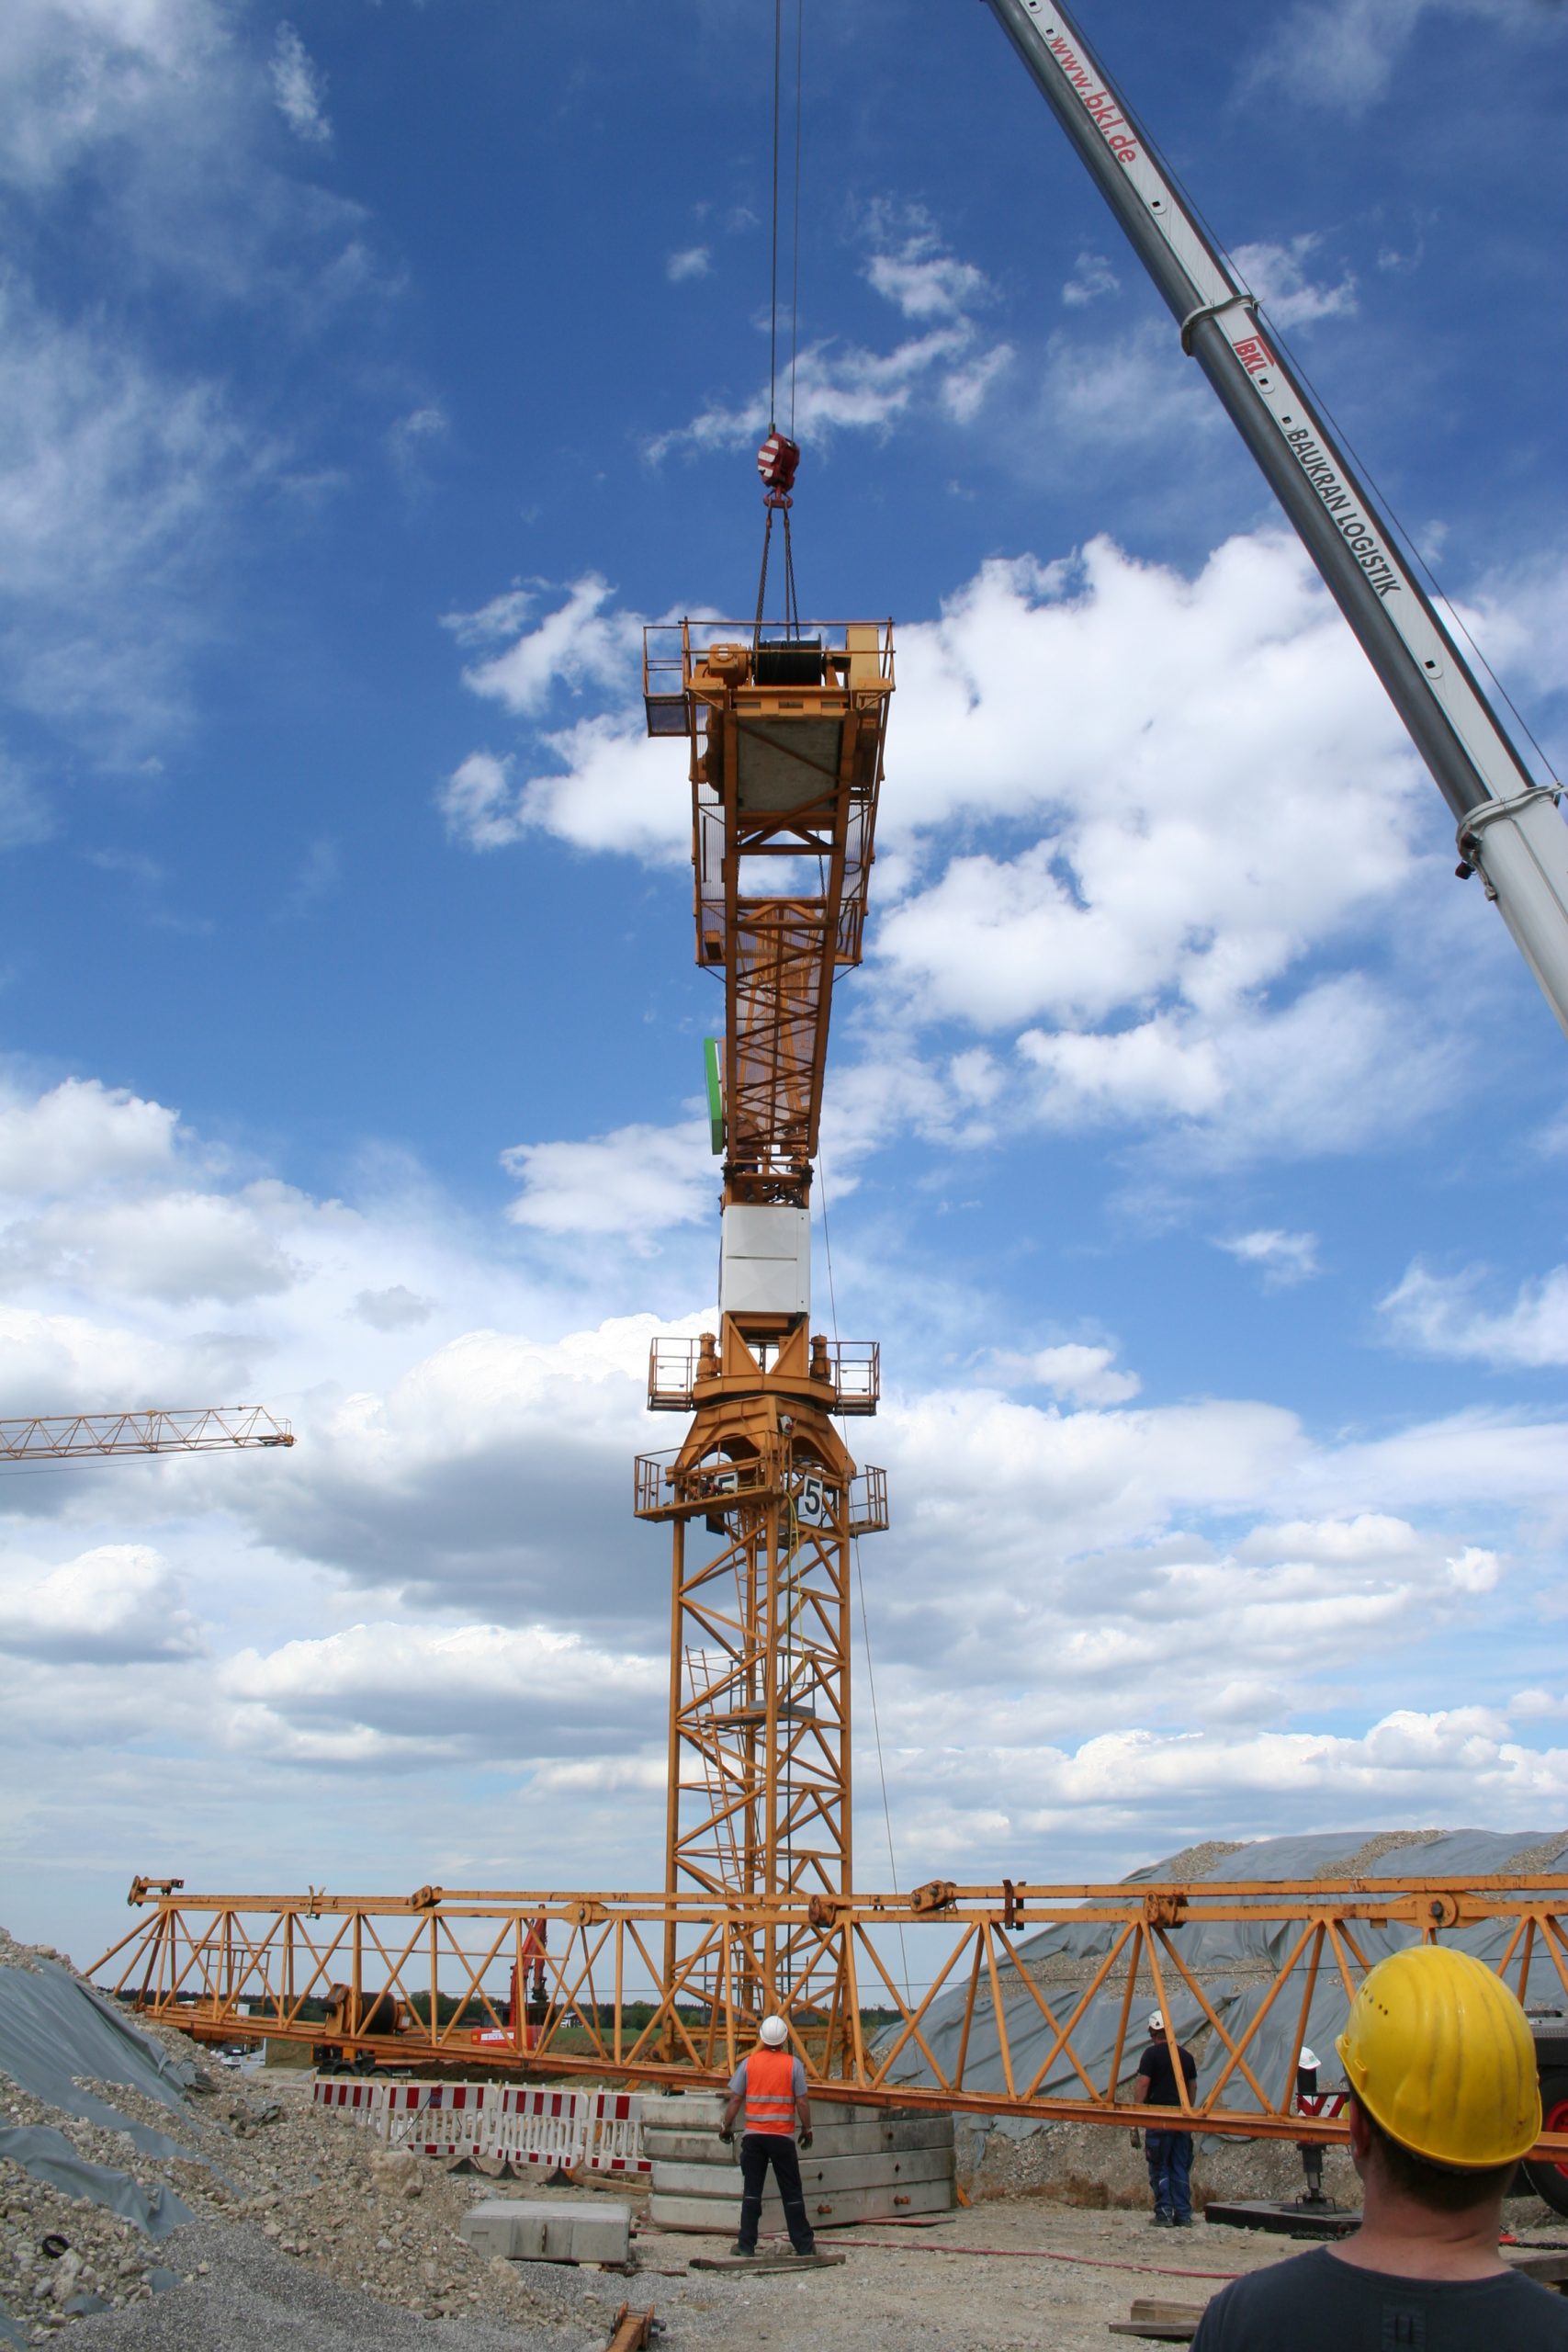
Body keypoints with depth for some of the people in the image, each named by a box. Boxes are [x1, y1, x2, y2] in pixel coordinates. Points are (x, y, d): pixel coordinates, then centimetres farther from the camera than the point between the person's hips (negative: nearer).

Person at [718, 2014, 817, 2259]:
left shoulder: (748, 2063, -1)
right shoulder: (793, 2064, -5)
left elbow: (735, 2099, 0)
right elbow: (802, 2102, -5)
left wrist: (727, 2126, 13)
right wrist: (806, 2129, 9)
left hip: (753, 2135, 1)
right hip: (783, 2137, -1)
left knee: (751, 2191, 8)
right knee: (792, 2192, 8)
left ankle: (746, 2245, 8)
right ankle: (804, 2245, 11)